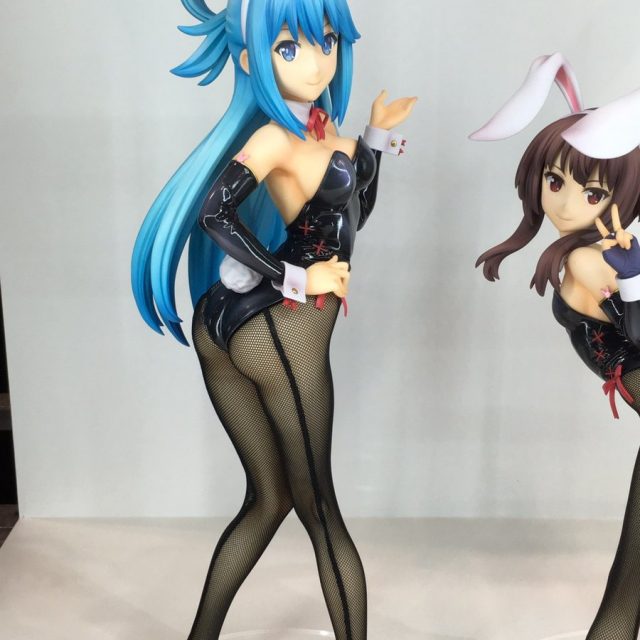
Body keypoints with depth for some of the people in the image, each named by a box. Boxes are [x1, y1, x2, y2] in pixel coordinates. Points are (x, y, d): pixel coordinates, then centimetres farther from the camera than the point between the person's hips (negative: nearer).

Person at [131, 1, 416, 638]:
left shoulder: (323, 131, 10)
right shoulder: (276, 135, -15)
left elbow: (354, 213, 24)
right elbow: (216, 213, -29)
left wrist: (376, 137, 19)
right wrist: (299, 280, -21)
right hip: (280, 332, -8)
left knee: (269, 497, 18)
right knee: (318, 507, 7)